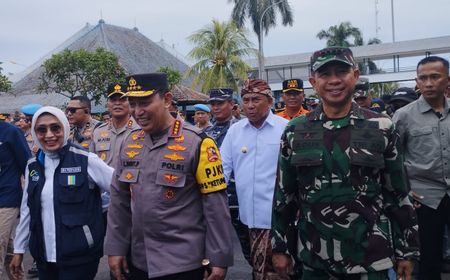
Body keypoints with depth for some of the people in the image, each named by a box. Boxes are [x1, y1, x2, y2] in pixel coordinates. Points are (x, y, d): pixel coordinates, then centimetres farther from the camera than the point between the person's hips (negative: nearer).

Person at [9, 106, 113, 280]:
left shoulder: (86, 161, -11)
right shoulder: (33, 166, 5)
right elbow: (27, 210, 12)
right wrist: (19, 249, 14)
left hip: (80, 257, -5)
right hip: (43, 256, 5)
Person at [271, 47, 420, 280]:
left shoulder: (381, 129, -3)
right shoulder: (295, 132, -2)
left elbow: (398, 194, 2)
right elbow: (284, 194, 3)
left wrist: (407, 251, 4)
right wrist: (278, 247, 5)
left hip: (371, 259, -1)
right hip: (314, 259, 1)